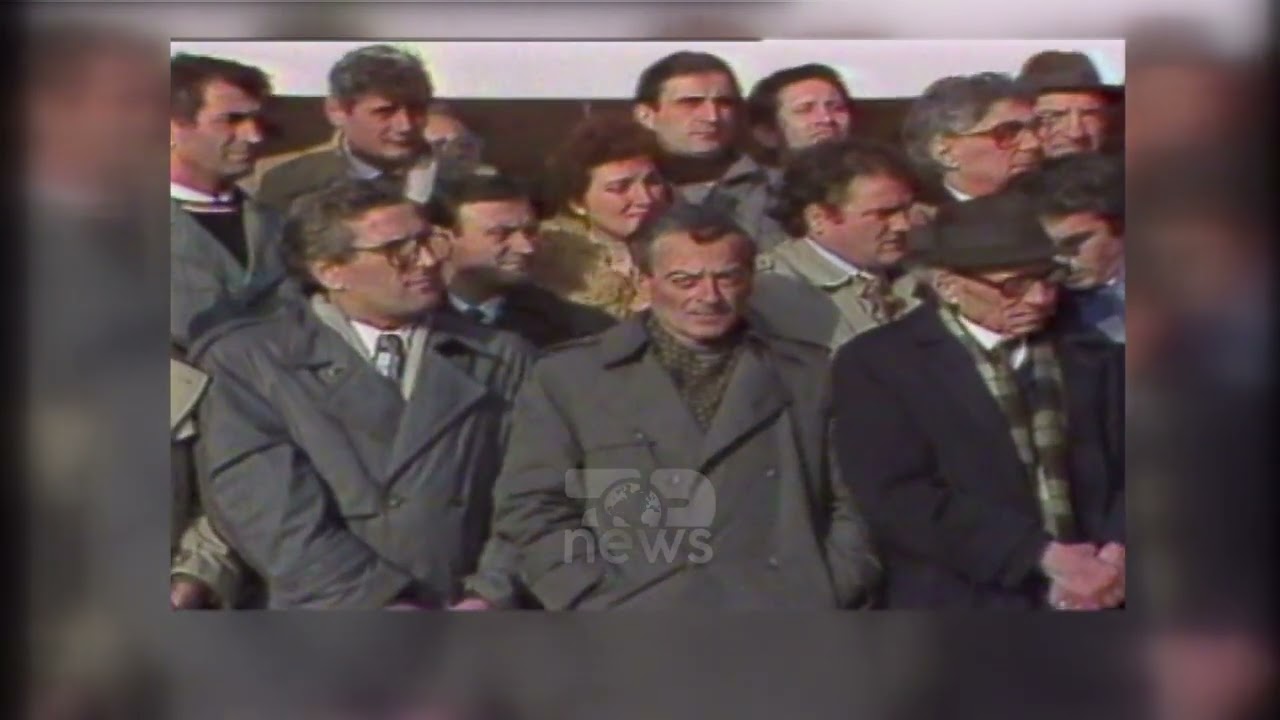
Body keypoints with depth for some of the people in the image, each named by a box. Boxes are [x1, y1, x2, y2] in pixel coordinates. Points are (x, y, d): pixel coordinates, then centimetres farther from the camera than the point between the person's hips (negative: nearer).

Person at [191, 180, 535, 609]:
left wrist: (489, 595, -8)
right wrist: (380, 603, -12)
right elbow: (265, 508, -4)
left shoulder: (503, 360, 15)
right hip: (329, 616, -2)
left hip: (461, 606, 2)